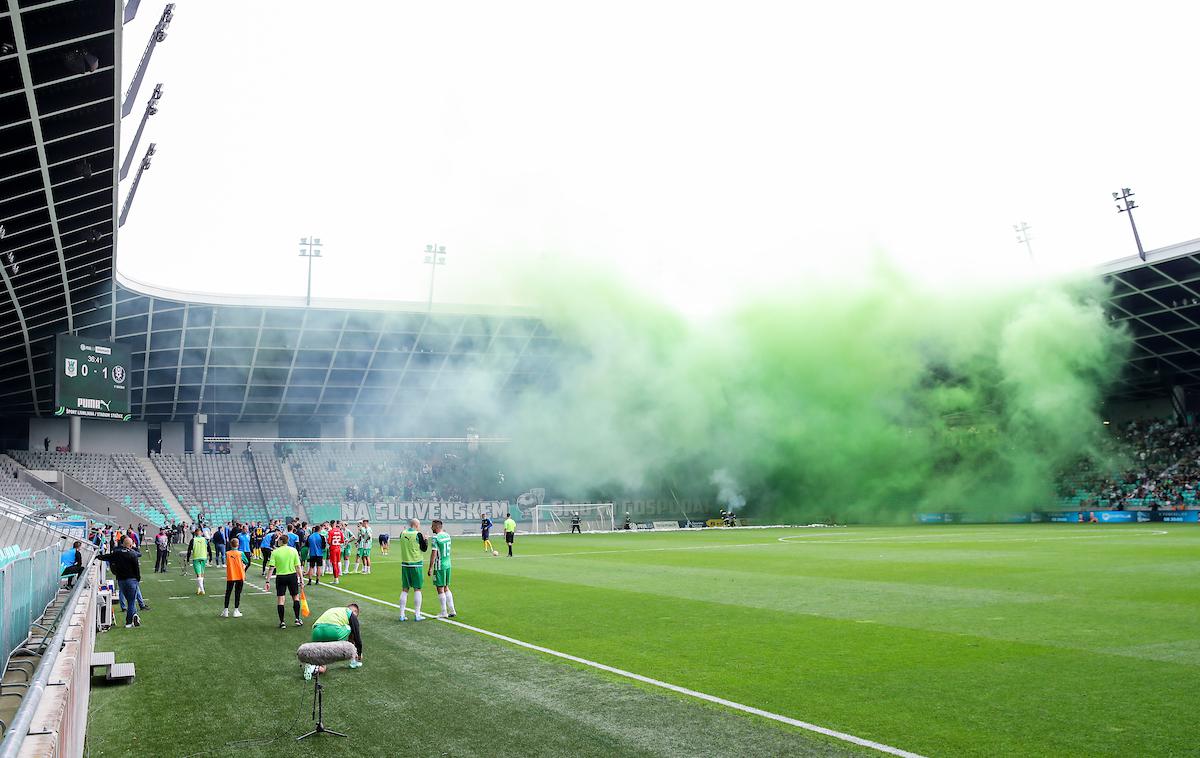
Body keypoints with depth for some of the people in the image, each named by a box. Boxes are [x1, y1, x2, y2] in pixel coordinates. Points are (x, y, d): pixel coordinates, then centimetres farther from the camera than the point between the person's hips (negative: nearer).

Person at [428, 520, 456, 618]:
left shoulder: (435, 538, -15)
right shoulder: (447, 535, 9)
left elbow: (434, 554, -18)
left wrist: (430, 568, -14)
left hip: (439, 566, -8)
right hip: (448, 565, 8)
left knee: (440, 589, 1)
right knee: (446, 588, 16)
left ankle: (444, 613, 5)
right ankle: (452, 611, 16)